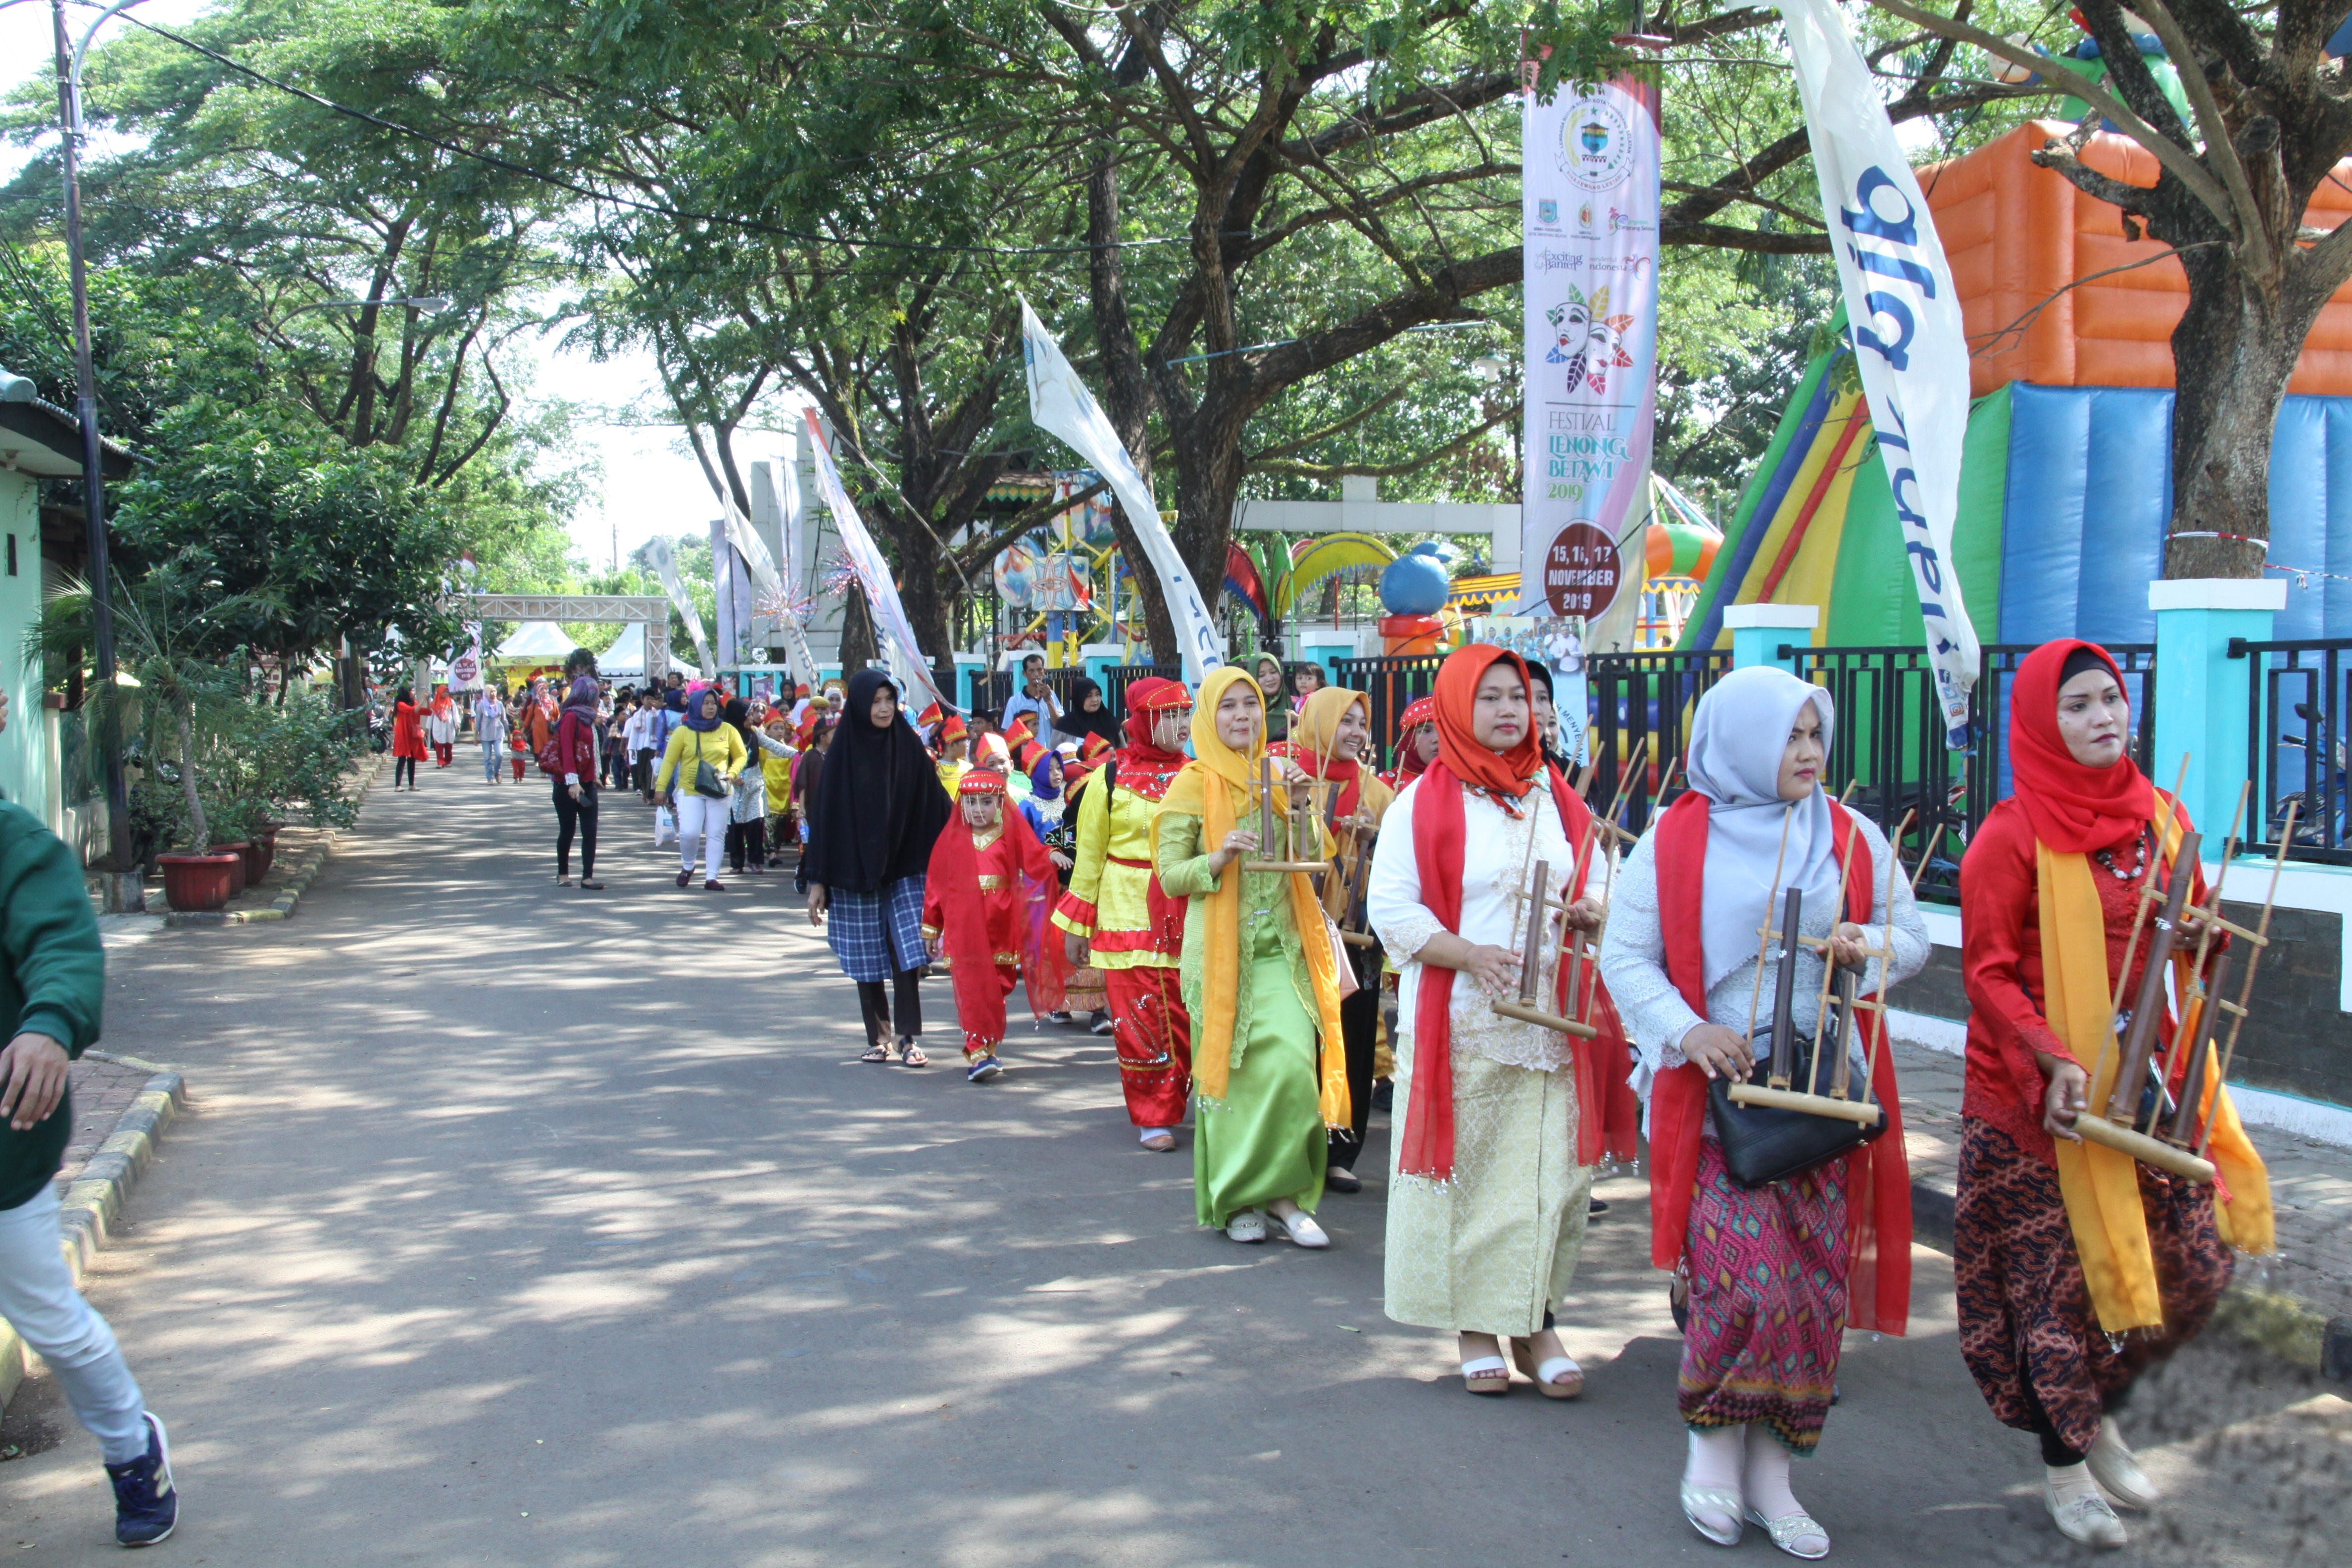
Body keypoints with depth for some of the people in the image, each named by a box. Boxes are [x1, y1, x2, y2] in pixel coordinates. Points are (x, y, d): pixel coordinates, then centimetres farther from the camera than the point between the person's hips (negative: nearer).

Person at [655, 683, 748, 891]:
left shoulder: (727, 731, 5)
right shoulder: (683, 732, 0)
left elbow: (741, 756, 13)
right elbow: (669, 761, 1)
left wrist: (732, 774, -5)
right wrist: (661, 787, -4)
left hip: (719, 792, 2)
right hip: (689, 790, -2)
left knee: (716, 835, 1)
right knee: (689, 833, -11)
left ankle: (711, 878, 5)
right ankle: (687, 867, 16)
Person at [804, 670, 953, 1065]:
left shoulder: (910, 748, 1)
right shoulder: (843, 755, -4)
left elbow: (935, 807, 3)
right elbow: (826, 815, -2)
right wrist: (818, 881, -4)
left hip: (904, 870, 0)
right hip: (855, 873, 0)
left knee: (907, 954, -8)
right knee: (866, 959, 5)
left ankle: (910, 1039, -3)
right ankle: (879, 1037, 16)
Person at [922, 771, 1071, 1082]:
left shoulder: (1013, 833, 6)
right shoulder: (952, 838, 7)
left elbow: (1038, 867, -2)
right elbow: (935, 884, 10)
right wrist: (932, 928, 12)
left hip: (1001, 926, 1)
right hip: (964, 929, -1)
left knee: (997, 991, 8)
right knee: (973, 989, -9)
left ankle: (988, 1049, 20)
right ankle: (977, 1054, -11)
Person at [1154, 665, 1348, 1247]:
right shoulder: (1193, 785, 0)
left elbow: (1318, 855, 11)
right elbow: (1170, 875, -2)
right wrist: (1219, 859, -20)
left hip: (1281, 948, 3)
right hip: (1221, 949, -3)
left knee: (1293, 1063, -10)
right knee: (1236, 1072, -3)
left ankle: (1280, 1192, 2)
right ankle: (1238, 1201, 11)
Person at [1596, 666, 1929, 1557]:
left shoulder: (1852, 839, 9)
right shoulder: (1675, 841, 0)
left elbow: (1913, 938, 14)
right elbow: (1626, 957, -1)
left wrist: (1869, 946, -9)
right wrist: (1689, 1031, -17)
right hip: (1718, 1096, -3)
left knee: (1818, 1291, 3)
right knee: (1750, 1280, -14)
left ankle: (1770, 1470, 18)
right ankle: (1712, 1447, 11)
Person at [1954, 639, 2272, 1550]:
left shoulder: (2160, 818, 8)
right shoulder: (2013, 836, -10)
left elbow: (2189, 931, 20)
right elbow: (1988, 972, -12)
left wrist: (2199, 936, -4)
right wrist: (2050, 1063, -24)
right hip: (2043, 1099, -6)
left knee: (2196, 1268, 7)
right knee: (2060, 1276, 3)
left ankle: (2099, 1412, 32)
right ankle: (2064, 1467, 22)